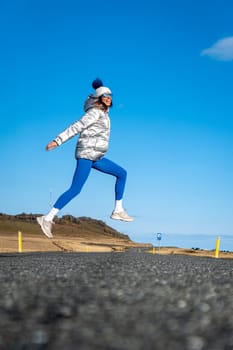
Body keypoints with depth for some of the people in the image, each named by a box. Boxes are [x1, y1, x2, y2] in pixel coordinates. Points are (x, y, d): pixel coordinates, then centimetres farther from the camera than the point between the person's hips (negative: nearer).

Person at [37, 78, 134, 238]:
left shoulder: (103, 112, 18)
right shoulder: (96, 112, -8)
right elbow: (76, 127, -16)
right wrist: (57, 141, -20)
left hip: (96, 156, 10)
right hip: (87, 154, -10)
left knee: (122, 173, 14)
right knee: (75, 189, -17)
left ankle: (118, 210, 16)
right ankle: (47, 218, -18)